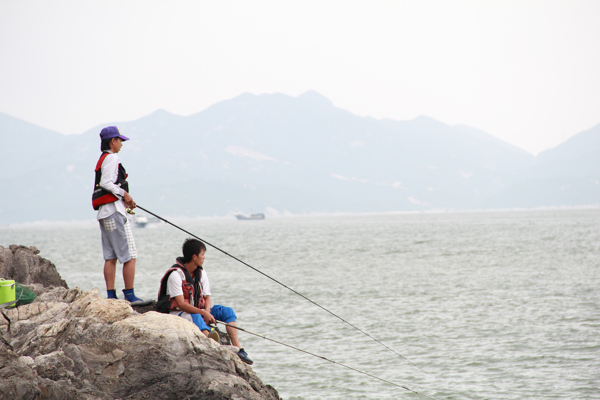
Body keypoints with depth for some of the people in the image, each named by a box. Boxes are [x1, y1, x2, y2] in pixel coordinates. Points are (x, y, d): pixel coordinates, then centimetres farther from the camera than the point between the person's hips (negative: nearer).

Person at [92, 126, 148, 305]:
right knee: (129, 256, -8)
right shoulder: (111, 158, -9)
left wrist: (124, 199, 12)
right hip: (114, 211, -10)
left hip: (103, 213, 10)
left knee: (110, 257, 6)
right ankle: (130, 296, -10)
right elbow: (106, 183, -19)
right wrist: (124, 193, -10)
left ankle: (111, 297, 3)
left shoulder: (102, 160, 20)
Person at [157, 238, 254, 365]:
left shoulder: (201, 273, 7)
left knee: (227, 311, -6)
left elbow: (207, 298, 6)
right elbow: (181, 304, -23)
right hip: (177, 313, -8)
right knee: (196, 318, -39)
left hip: (197, 311, 8)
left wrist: (207, 312, -17)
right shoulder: (176, 274, -17)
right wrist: (203, 313, -30)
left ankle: (238, 349, -22)